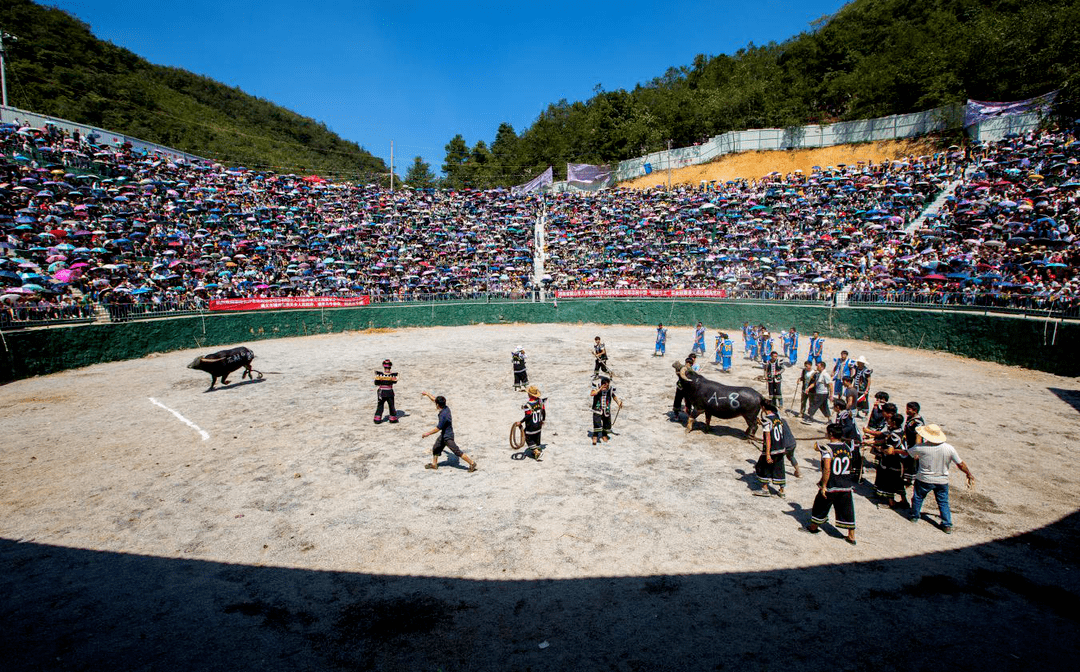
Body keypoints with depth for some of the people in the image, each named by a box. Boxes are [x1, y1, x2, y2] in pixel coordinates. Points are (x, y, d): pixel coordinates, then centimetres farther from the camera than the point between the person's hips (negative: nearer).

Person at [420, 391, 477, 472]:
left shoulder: (443, 415, -31)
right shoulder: (446, 408, -5)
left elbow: (438, 428, -25)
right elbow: (434, 399, 11)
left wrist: (427, 433, -17)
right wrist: (427, 394, 20)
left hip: (448, 437, -10)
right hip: (443, 435, 10)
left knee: (457, 452, -4)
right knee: (436, 448, 21)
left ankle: (472, 463, 4)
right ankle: (434, 464, 39)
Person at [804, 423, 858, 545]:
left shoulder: (827, 448, -16)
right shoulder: (847, 447, 2)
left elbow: (827, 469, -22)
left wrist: (823, 486, -13)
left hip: (831, 486, -4)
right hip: (846, 486, 4)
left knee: (821, 506, 14)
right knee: (847, 510, 12)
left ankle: (813, 527, 31)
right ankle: (851, 536, 16)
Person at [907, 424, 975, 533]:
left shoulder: (921, 447, -21)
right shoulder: (949, 449, -13)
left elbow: (907, 452, -5)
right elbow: (960, 464, -3)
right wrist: (969, 474, 15)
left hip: (924, 480, -3)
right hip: (942, 481, 3)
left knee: (917, 498, 19)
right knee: (943, 503, 17)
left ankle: (914, 517, 34)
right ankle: (947, 526, 19)